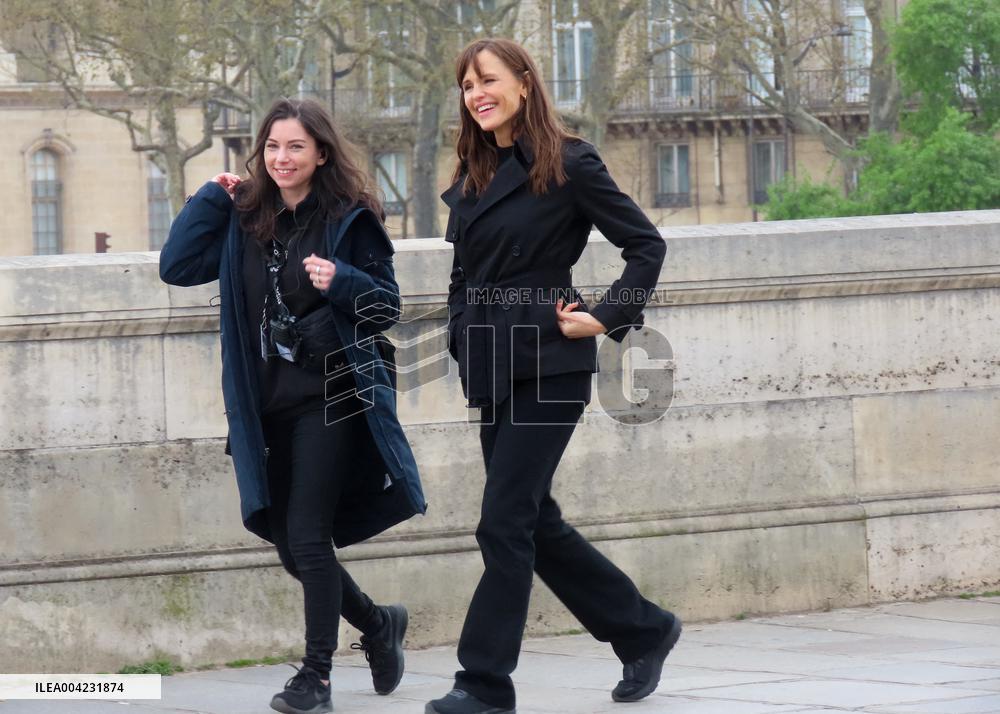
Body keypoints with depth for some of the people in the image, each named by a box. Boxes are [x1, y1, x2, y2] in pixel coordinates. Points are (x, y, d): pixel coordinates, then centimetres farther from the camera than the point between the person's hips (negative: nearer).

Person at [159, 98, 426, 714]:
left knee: (307, 536, -10)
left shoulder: (350, 218, -5)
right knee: (291, 546, 10)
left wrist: (341, 282, -22)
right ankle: (380, 626, 33)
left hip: (330, 398, -5)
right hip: (269, 404, 5)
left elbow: (388, 306, -3)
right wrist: (213, 196, -3)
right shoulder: (245, 220, 8)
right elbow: (177, 267, -1)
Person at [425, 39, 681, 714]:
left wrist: (608, 316, -11)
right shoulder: (472, 179, 13)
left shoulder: (569, 164, -6)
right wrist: (463, 341, 12)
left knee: (506, 523, -10)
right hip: (493, 370, 8)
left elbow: (646, 243, -4)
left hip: (549, 362, -8)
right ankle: (644, 630, 25)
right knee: (537, 523, 10)